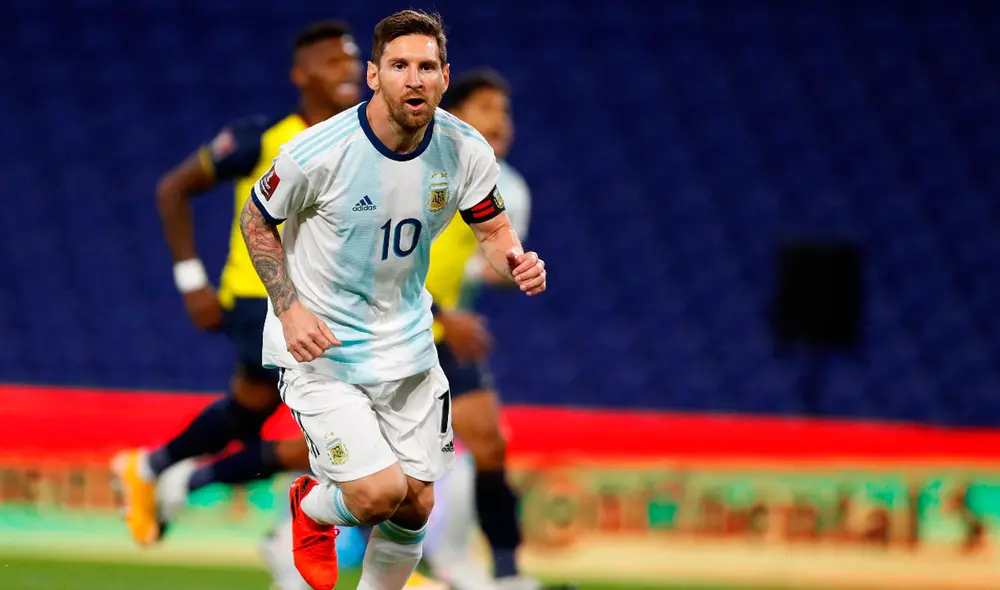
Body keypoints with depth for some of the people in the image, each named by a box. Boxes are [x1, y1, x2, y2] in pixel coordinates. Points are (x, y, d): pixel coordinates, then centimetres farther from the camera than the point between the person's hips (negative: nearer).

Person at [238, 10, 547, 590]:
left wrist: (517, 261, -19)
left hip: (407, 344, 5)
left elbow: (493, 228, 5)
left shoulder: (465, 150, -11)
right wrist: (289, 310, -16)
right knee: (380, 492, -16)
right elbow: (256, 220, -6)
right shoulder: (319, 151, -22)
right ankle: (312, 506, 20)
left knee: (415, 508, 7)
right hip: (321, 346, -5)